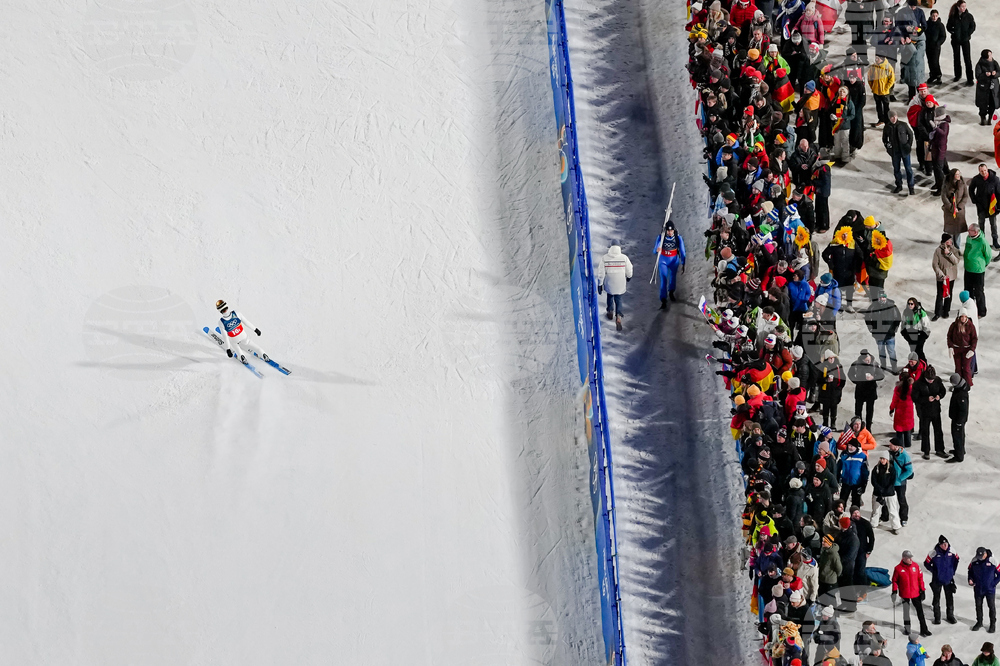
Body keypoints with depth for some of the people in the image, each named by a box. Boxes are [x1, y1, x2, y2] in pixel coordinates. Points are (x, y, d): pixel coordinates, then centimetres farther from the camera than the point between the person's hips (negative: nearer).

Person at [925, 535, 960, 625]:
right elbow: (927, 563, -7)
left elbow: (956, 559, 11)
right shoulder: (934, 552, -18)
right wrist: (934, 572, -7)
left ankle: (950, 615, 27)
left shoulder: (952, 551, -10)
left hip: (949, 579, 2)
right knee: (936, 598, 8)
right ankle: (937, 617, 20)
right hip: (937, 579, -2)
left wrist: (953, 570, 7)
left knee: (950, 598, 12)